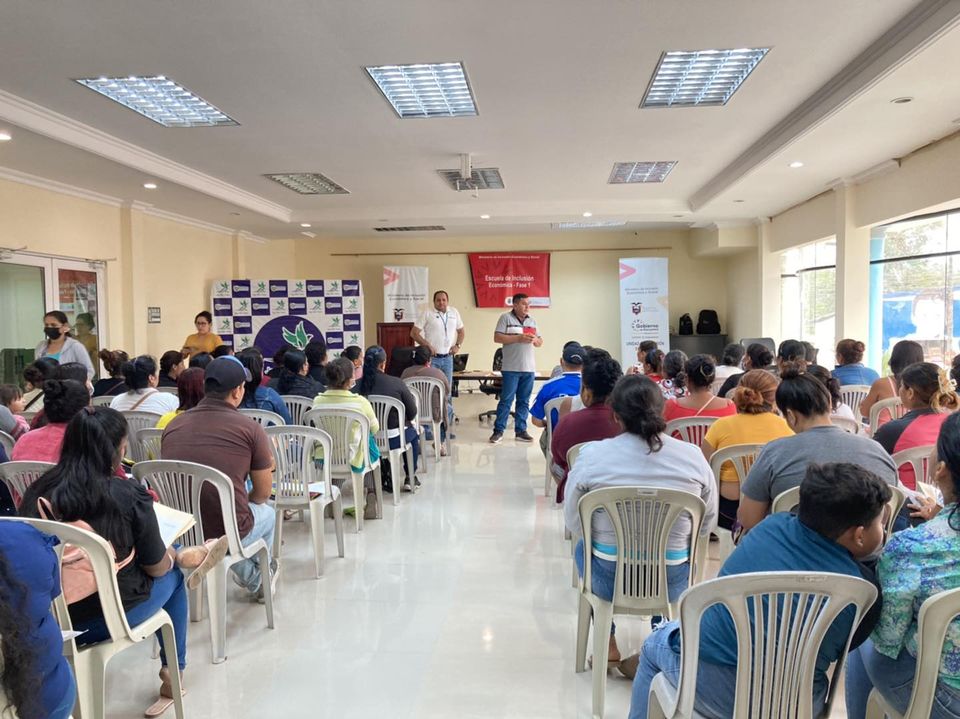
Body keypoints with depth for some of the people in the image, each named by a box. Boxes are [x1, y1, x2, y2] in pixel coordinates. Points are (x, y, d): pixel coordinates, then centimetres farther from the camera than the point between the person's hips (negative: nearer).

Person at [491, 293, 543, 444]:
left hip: (529, 368, 5)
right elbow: (497, 337, -10)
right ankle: (498, 430, 4)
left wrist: (535, 339, -5)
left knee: (524, 401, 9)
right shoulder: (506, 318, -1)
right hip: (511, 368, -5)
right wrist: (519, 338, -15)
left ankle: (521, 430, 16)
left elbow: (540, 342, 20)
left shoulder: (532, 321, 16)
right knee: (506, 400, -3)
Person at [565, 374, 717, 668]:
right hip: (671, 583, 2)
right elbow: (708, 523, 2)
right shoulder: (693, 456, -10)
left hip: (609, 580, -1)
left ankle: (608, 646, 31)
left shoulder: (592, 455, -15)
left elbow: (573, 522, -4)